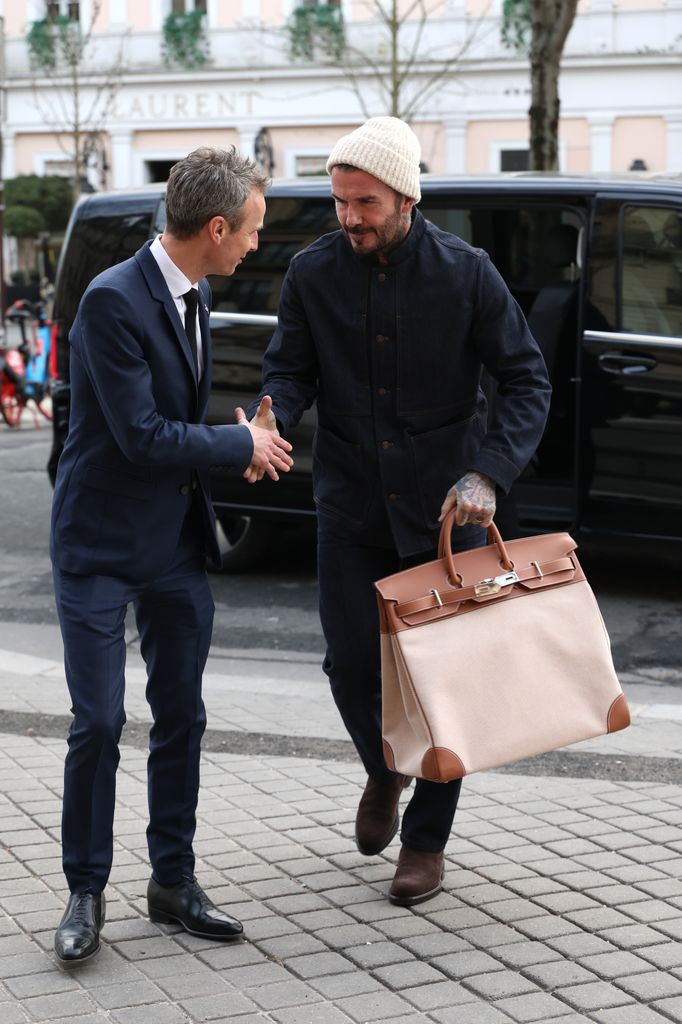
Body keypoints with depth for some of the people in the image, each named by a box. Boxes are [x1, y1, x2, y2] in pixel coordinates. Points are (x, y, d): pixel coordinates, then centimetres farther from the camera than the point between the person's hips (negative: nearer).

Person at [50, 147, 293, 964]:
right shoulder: (113, 299, -20)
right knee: (98, 723, -3)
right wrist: (241, 445, -11)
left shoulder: (194, 293, 6)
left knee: (181, 717, 11)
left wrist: (235, 444, 3)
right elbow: (141, 434, -23)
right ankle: (86, 893, 13)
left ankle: (173, 880, 23)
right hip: (101, 544, -7)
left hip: (176, 543, 8)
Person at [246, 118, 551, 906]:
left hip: (445, 505, -2)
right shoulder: (313, 272, -4)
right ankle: (384, 772, 35)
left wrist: (488, 474, -20)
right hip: (351, 502, 2)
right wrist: (272, 420, -22)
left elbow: (526, 381, -6)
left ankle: (426, 840, 18)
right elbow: (291, 368, 1)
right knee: (352, 664, 1)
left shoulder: (464, 272, -10)